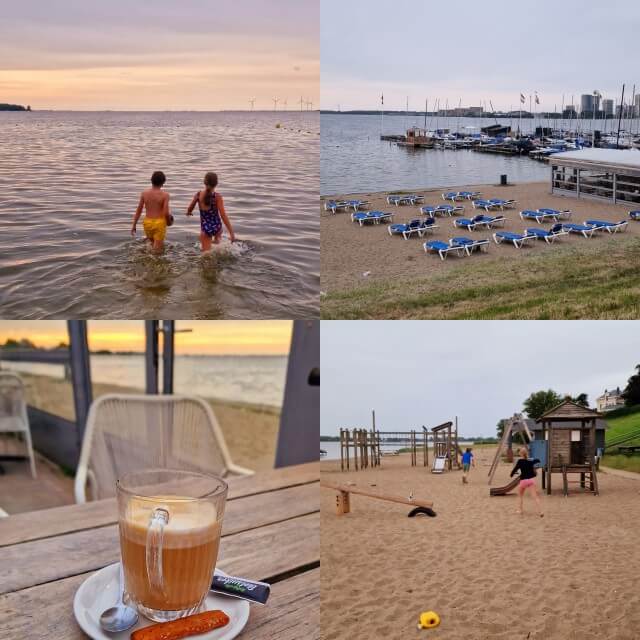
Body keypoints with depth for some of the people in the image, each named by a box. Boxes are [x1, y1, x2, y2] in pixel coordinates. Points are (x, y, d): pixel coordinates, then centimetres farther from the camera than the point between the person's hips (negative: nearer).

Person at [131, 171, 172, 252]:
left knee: (152, 243, 29)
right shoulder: (165, 195, -12)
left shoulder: (144, 193, -2)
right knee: (157, 249, 4)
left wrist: (134, 225, 8)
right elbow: (166, 213, -15)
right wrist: (169, 221, 7)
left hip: (147, 222, 4)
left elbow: (138, 210, 1)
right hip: (159, 223, -4)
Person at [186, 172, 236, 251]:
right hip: (216, 227, -1)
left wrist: (189, 212, 31)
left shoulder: (198, 195, -8)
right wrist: (231, 232, -18)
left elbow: (189, 210, 5)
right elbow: (223, 215, -20)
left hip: (205, 228, 1)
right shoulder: (217, 196, -17)